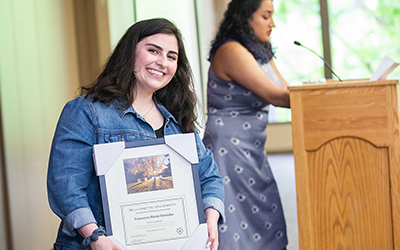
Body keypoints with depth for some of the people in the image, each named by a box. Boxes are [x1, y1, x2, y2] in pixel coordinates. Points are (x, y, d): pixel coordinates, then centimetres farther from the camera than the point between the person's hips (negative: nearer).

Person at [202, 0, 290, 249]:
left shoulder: (260, 52, 14)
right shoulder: (231, 51, -16)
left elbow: (287, 91, 8)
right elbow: (274, 96, -20)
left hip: (252, 149, 9)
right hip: (230, 147, -9)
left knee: (267, 224, 6)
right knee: (239, 224, -7)